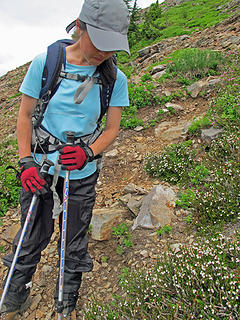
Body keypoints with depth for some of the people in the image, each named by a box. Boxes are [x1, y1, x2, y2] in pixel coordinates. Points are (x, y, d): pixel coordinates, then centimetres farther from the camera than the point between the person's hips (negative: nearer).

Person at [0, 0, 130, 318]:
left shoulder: (115, 79, -8)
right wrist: (26, 162, -11)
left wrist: (88, 152, -19)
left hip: (82, 175, 1)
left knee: (74, 244, 15)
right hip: (40, 168, 0)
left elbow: (112, 129, -1)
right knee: (33, 238, 15)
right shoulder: (45, 63, -12)